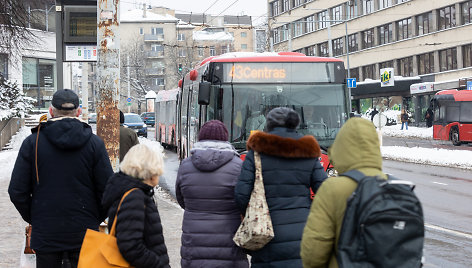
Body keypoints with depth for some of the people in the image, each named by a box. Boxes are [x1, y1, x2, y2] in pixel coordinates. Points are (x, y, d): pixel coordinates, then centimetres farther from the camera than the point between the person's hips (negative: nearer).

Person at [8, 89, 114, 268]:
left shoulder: (32, 142, -4)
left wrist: (33, 219, 9)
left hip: (45, 235, 0)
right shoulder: (95, 143, -4)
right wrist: (95, 219, 9)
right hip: (85, 234, 0)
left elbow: (17, 191, -4)